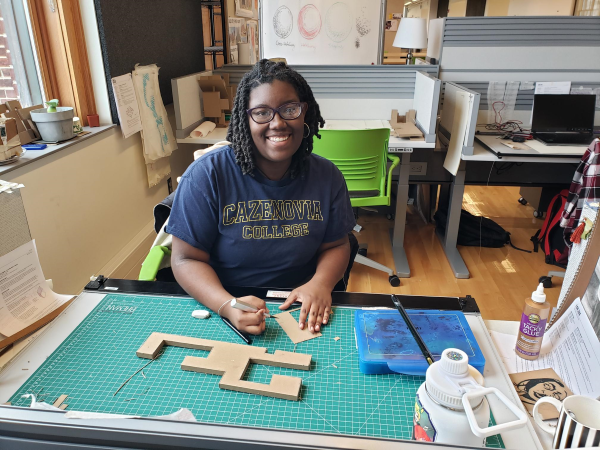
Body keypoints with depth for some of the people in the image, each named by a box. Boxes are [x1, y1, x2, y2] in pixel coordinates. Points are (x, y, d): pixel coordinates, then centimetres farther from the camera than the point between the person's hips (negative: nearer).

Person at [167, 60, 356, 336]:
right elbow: (186, 259, -9)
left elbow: (335, 246, 7)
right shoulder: (206, 175, -11)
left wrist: (321, 283, -15)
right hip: (219, 312, -2)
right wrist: (227, 306, -26)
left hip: (302, 313, 3)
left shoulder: (327, 177, -1)